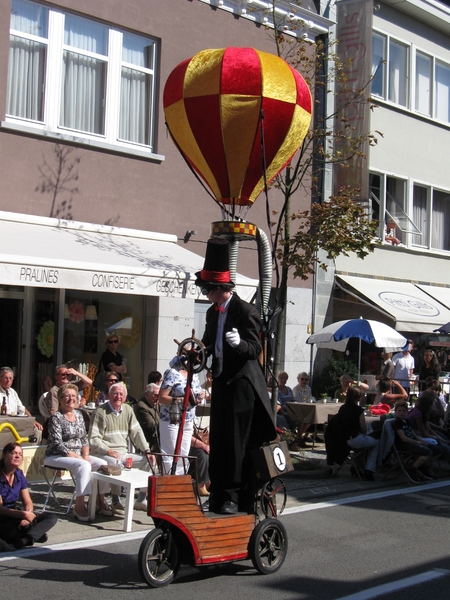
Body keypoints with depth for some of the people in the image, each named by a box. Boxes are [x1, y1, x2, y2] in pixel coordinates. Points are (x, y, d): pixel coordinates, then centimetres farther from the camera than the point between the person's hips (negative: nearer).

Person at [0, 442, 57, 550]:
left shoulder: (19, 475, 6)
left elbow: (28, 502, 6)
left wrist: (28, 514, -19)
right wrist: (23, 514, -33)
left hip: (15, 514, 8)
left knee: (51, 517, -8)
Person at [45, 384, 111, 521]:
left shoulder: (79, 415, 11)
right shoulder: (56, 417, -9)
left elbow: (84, 439, 13)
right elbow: (58, 444, -16)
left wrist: (86, 455, -6)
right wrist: (78, 457, -21)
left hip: (78, 455, 7)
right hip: (57, 457, -7)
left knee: (103, 464, -16)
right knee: (84, 465, -33)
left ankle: (100, 501, -5)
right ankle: (79, 506, -32)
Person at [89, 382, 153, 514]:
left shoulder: (128, 410, 12)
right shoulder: (101, 412, -7)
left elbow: (137, 433, 10)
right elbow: (93, 439, -12)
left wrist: (147, 451, -2)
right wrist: (109, 451, -23)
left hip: (124, 453, 7)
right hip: (103, 454, -7)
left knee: (149, 461, -6)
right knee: (116, 463, -37)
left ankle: (141, 500, 1)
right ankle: (116, 502, -25)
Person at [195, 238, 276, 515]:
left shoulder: (245, 311, -13)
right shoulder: (213, 312, 12)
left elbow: (256, 349, -15)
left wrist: (239, 343, -34)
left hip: (242, 384, -8)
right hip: (221, 382, 8)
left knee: (236, 442, -6)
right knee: (218, 442, 11)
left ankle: (233, 498, 0)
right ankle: (217, 497, 19)